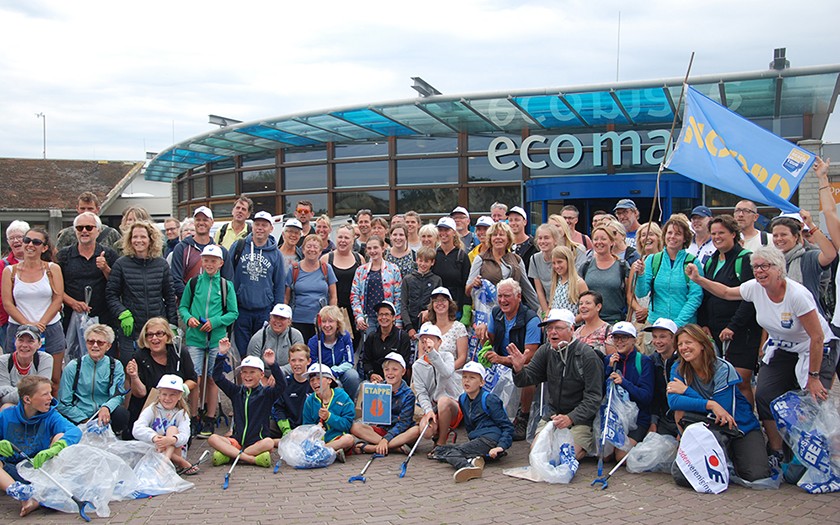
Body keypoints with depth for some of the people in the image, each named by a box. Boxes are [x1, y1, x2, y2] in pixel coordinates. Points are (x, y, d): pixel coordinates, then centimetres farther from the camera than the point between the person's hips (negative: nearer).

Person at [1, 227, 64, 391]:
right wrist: (27, 324, -13)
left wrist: (40, 324, -12)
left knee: (54, 381, 0)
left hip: (50, 329, 0)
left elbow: (58, 299, -2)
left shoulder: (53, 269, 4)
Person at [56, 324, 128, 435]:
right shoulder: (73, 367, 1)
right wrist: (85, 420, -14)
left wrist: (106, 407, -32)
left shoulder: (116, 366, 4)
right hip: (78, 418, 0)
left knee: (121, 412, -30)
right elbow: (64, 403, 0)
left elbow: (117, 395, -8)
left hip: (106, 418, 0)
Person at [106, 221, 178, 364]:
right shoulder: (121, 264, 1)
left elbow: (170, 297, 10)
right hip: (131, 331, -1)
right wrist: (123, 314, -12)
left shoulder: (162, 264, 6)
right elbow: (111, 295, 2)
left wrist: (173, 324, 6)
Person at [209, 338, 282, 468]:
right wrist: (222, 355, -3)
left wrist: (272, 365, -27)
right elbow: (218, 378, 8)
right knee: (212, 439, -24)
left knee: (269, 443, -35)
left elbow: (281, 385, -15)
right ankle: (252, 459, -31)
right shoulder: (236, 391, 12)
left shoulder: (266, 393, 2)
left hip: (257, 442, -3)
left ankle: (228, 455, -27)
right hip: (237, 441, 3)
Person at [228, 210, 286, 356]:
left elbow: (280, 285, 8)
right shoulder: (238, 247, 2)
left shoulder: (275, 254, 5)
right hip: (241, 309, -1)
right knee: (241, 352, 4)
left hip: (265, 311, 1)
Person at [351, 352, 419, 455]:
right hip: (381, 430, 3)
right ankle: (397, 447, -29)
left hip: (400, 433, -3)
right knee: (355, 427, -20)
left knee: (416, 430, -33)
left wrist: (386, 439, -26)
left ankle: (373, 448, -33)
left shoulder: (408, 394, -5)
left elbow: (403, 422, -14)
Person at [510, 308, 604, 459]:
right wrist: (519, 369, -26)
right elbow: (526, 379, -2)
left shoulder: (587, 356, -16)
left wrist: (570, 418, -28)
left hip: (580, 418, -4)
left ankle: (588, 443, 10)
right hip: (552, 415, 5)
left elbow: (593, 397, -16)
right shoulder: (545, 351, 0)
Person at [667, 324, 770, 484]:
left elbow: (722, 409, -23)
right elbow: (673, 401, -22)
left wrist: (686, 391, -21)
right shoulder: (679, 369, -6)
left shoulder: (723, 369, -15)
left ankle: (731, 455, 7)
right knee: (680, 410, -25)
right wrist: (710, 404, -33)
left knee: (756, 475, -22)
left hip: (741, 427, -2)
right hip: (711, 428, 2)